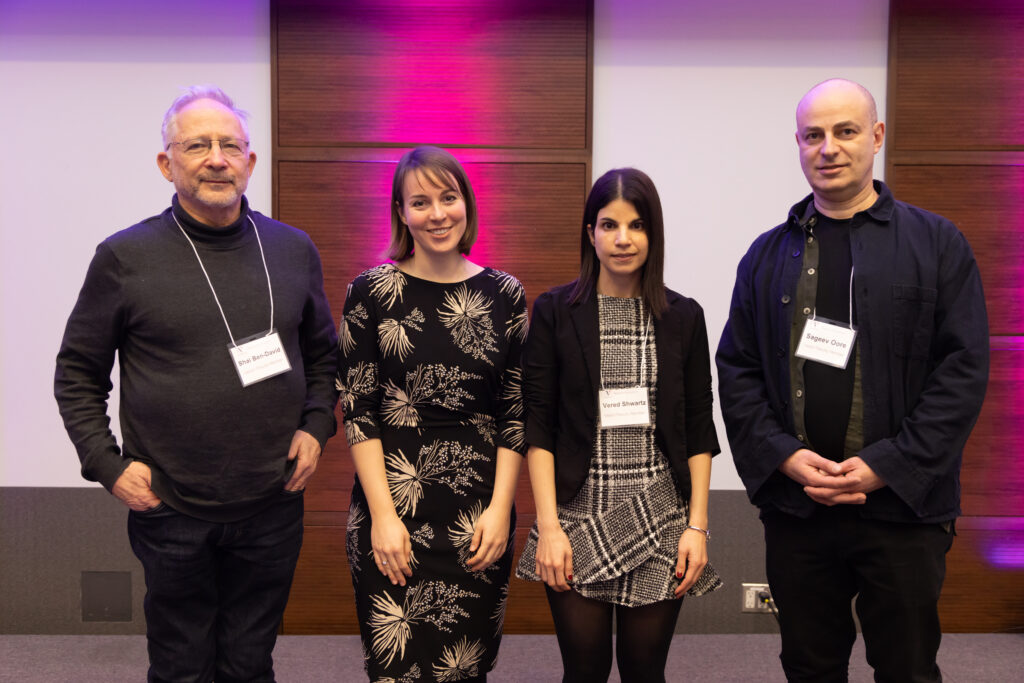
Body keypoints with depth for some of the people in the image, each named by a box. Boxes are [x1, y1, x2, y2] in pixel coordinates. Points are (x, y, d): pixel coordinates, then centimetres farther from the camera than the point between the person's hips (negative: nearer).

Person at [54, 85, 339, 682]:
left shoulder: (294, 251, 4)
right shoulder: (126, 257, -4)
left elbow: (323, 353, 16)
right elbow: (77, 374, 4)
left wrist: (316, 426, 1)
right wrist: (109, 464, -5)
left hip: (272, 506, 2)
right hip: (170, 512, -2)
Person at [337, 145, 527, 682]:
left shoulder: (504, 295, 5)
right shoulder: (371, 293, 0)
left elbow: (515, 414, 5)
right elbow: (358, 412, -2)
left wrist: (501, 507, -3)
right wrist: (383, 514, -8)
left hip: (480, 517, 2)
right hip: (392, 511, -1)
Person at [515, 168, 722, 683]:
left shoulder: (683, 317, 6)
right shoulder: (555, 311, 1)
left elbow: (699, 431, 7)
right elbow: (537, 427, -2)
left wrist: (697, 524, -1)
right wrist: (548, 525, -9)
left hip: (659, 520, 1)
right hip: (578, 519, -1)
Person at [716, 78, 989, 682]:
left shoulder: (937, 243, 1)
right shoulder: (769, 255, 9)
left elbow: (964, 370, -5)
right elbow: (737, 370, 5)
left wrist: (885, 466, -13)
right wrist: (783, 456, -9)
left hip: (902, 506, -2)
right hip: (793, 505, 2)